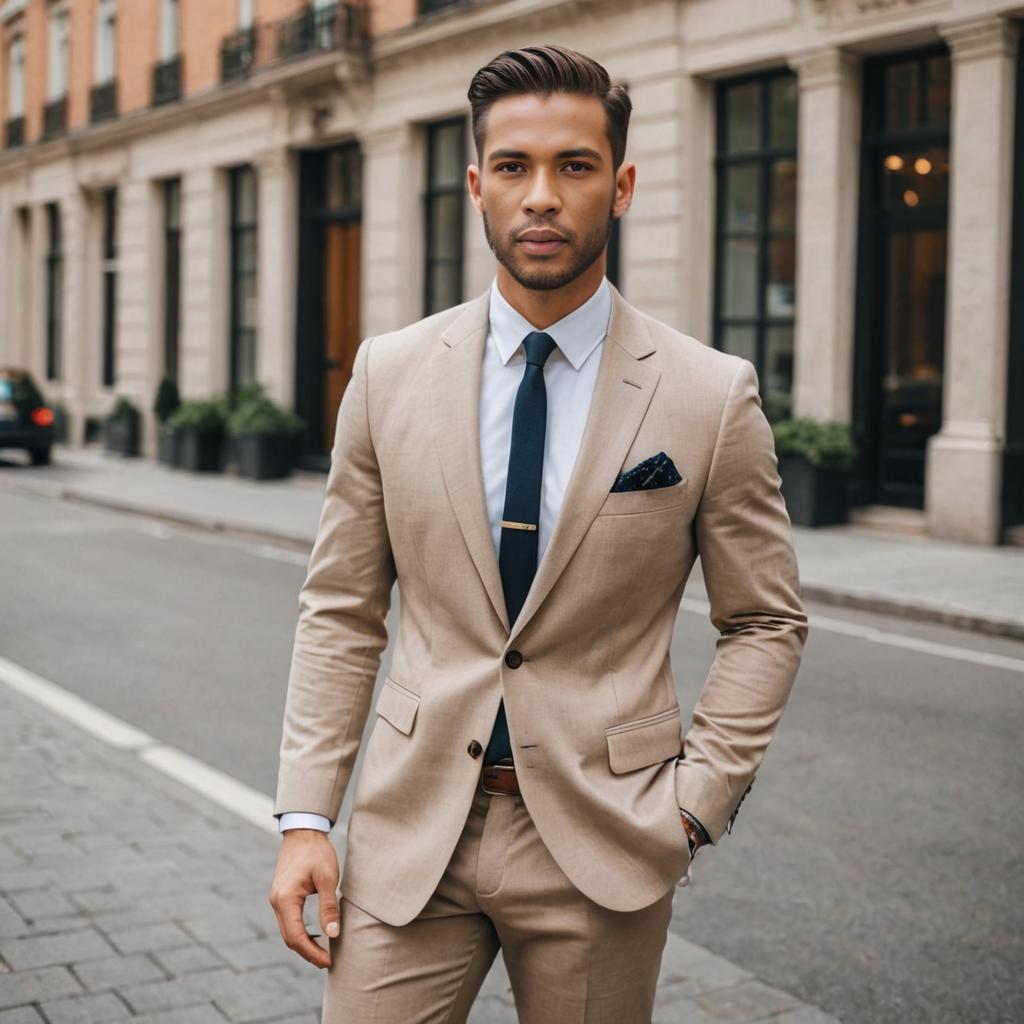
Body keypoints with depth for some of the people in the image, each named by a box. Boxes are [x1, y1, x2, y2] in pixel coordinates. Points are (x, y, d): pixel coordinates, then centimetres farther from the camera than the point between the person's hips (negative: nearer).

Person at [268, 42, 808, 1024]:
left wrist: (696, 803, -6)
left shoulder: (712, 394, -5)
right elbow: (340, 610, 4)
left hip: (602, 840, -1)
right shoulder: (389, 372, 0)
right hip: (411, 831, 1)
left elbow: (765, 622, 3)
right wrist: (304, 815, -2)